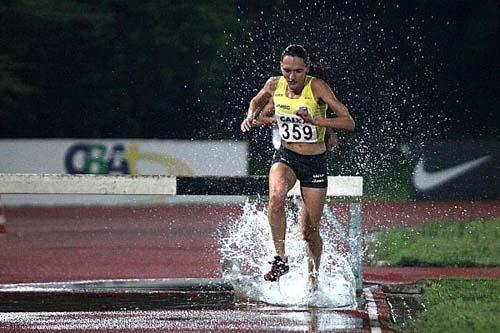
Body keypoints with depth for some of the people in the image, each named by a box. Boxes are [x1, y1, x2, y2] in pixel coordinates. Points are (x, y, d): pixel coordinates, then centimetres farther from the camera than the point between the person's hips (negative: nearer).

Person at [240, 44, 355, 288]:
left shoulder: (317, 87, -16)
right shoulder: (275, 85, -6)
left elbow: (349, 122, -20)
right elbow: (256, 102, 18)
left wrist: (315, 121, -33)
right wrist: (251, 118, -3)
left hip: (315, 162, -2)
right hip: (285, 157, 2)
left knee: (309, 231, 5)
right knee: (276, 197, -33)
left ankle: (313, 278, 30)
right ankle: (280, 258, -25)